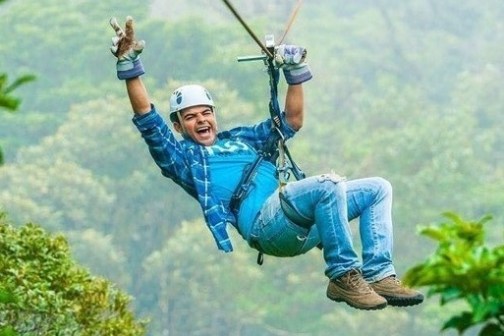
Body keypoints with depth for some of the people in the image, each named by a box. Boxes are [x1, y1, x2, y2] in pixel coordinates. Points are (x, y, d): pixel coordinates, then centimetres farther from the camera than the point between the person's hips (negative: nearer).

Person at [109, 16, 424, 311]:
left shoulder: (242, 138, 35)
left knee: (378, 188, 1)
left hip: (302, 225, 8)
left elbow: (292, 121, 36)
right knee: (330, 185, -33)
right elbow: (148, 119, 6)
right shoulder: (182, 155, 18)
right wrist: (129, 63, -1)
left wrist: (296, 71, 26)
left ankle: (378, 275, -12)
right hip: (265, 222, -8)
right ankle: (344, 276, -29)